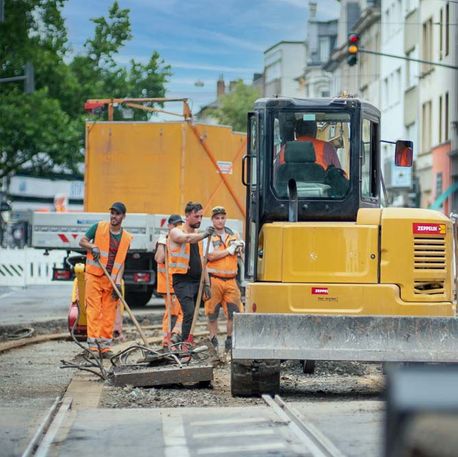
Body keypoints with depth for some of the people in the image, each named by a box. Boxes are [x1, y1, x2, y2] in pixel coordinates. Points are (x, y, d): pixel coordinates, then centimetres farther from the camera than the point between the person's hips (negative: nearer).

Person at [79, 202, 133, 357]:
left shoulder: (126, 238, 7)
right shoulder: (99, 227, 1)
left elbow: (121, 262, 6)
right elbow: (82, 241, 5)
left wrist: (118, 282, -6)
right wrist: (93, 247, -16)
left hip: (111, 280, 3)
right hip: (94, 276, -3)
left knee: (109, 313, 1)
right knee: (94, 310, -8)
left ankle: (105, 345, 7)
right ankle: (93, 345, -10)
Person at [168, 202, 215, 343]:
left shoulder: (197, 235, 17)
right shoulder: (176, 232, -4)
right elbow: (186, 238, -29)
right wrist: (204, 235, -45)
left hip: (197, 280, 7)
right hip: (182, 280, -7)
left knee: (192, 314, 8)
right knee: (189, 313, -19)